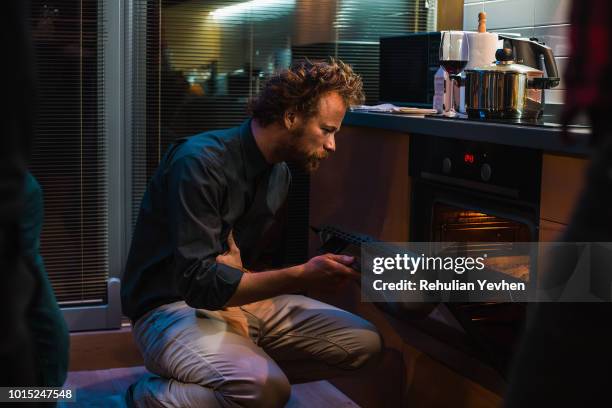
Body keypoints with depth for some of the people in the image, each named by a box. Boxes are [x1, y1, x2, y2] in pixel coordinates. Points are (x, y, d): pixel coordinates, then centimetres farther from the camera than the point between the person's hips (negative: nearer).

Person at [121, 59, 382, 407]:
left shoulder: (280, 174, 6)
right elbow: (199, 282, -27)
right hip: (173, 308, -8)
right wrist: (301, 277, -30)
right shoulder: (201, 161, -21)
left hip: (239, 297, 8)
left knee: (365, 344, -2)